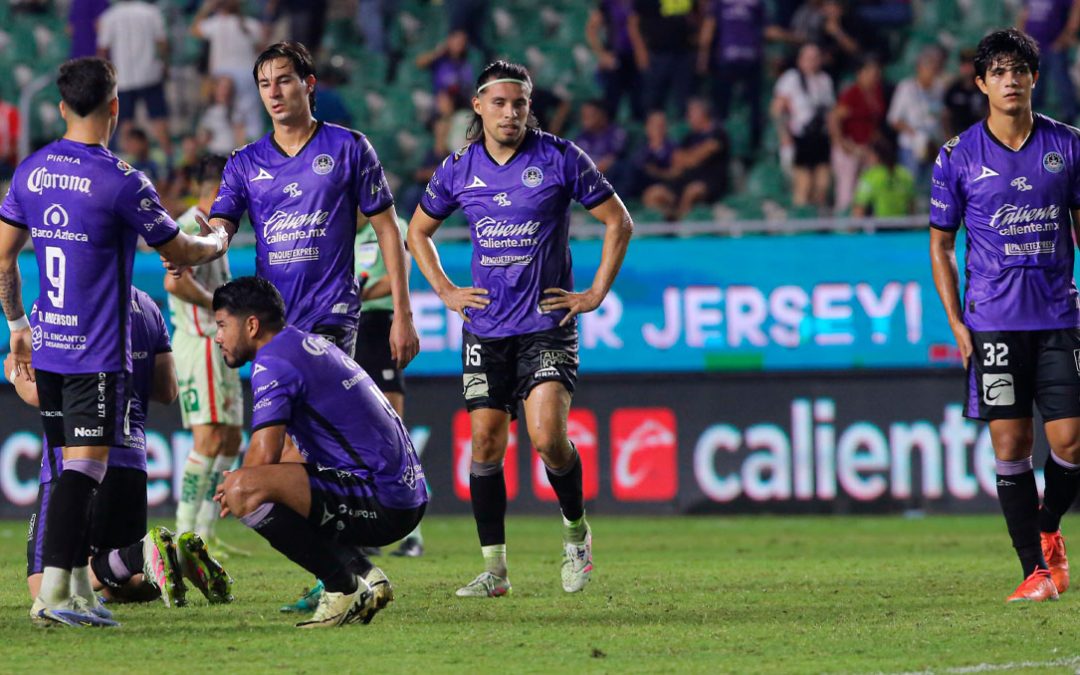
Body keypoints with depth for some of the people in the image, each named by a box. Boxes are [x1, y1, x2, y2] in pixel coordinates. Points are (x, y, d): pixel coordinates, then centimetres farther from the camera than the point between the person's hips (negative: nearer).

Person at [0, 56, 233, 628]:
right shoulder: (121, 182, -13)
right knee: (85, 466, -9)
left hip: (46, 346, 7)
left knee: (74, 467, 14)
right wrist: (217, 242, 20)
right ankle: (53, 593, -17)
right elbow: (179, 253, -2)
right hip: (98, 354, -7)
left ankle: (79, 590, 16)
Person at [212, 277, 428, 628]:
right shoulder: (313, 344, 21)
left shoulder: (273, 364, -10)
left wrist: (233, 487, 3)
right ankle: (365, 576, 11)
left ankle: (345, 588, -13)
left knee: (244, 493, -25)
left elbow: (264, 456, -18)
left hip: (380, 502, -10)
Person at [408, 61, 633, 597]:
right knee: (485, 441, 1)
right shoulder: (458, 169, 4)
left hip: (547, 324, -3)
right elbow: (418, 231, 21)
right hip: (485, 328, 3)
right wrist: (446, 291, 9)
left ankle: (575, 527, 9)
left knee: (548, 436, -18)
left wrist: (595, 294, -1)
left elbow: (618, 222, 2)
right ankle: (493, 569, 9)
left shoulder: (559, 158, -5)